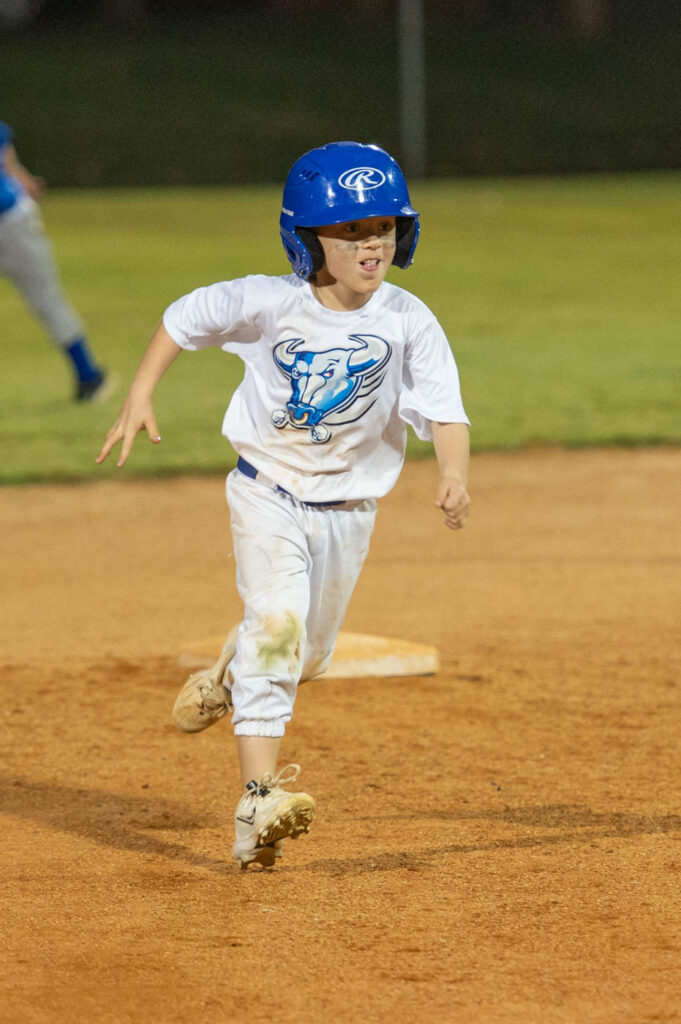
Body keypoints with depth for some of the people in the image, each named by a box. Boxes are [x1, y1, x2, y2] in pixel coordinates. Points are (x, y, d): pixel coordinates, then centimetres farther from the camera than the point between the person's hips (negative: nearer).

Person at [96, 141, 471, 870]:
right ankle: (257, 802, -28)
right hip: (268, 494, -3)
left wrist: (453, 474, -39)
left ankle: (227, 676, 55)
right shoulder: (270, 304, -16)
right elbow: (184, 318, 0)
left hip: (348, 511, 3)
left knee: (307, 653, 18)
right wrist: (140, 394, -6)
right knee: (276, 627, -22)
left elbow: (444, 410, -21)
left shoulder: (408, 323, -14)